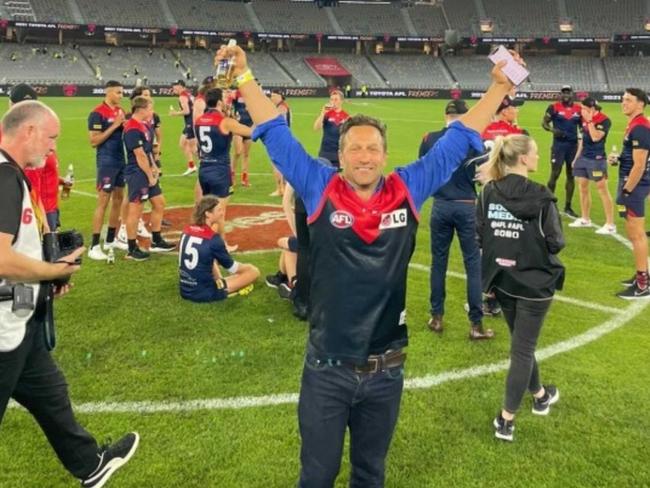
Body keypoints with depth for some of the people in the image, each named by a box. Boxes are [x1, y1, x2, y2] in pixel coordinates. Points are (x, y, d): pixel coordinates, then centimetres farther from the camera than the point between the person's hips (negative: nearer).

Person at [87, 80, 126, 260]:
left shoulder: (120, 111, 11)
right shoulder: (97, 113, -13)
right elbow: (94, 141, -17)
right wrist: (114, 125, -19)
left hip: (121, 161, 8)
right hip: (106, 163, -8)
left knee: (118, 199, 13)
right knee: (103, 202, -8)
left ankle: (111, 240, 24)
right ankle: (94, 246, -4)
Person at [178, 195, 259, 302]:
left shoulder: (187, 231, 3)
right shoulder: (213, 238, -17)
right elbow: (231, 267, -3)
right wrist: (247, 267, 16)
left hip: (185, 291, 7)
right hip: (205, 293, -7)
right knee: (253, 271, -2)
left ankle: (219, 282, 17)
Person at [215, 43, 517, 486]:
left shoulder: (409, 191, -2)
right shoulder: (319, 189, -5)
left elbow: (457, 139, 5)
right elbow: (276, 134, -1)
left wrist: (499, 87, 5)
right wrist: (244, 77, -1)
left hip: (386, 369, 2)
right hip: (327, 368, -2)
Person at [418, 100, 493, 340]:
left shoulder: (429, 139, -2)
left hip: (440, 207, 3)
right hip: (466, 207, -2)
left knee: (438, 262, 14)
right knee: (473, 264, 5)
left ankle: (436, 317, 22)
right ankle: (476, 324, 7)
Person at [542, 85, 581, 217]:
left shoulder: (578, 109, 6)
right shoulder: (554, 107, -4)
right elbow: (544, 123, -2)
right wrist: (553, 130, -21)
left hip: (573, 145, 4)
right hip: (559, 145, -4)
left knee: (571, 175, 8)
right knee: (555, 174, -6)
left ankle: (568, 207, 17)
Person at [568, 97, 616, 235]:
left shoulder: (604, 120, -15)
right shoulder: (585, 119, 8)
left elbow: (595, 137, -27)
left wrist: (590, 121, -22)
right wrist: (577, 157, 19)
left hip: (597, 159, -8)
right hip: (583, 157, 8)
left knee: (603, 190, -6)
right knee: (582, 188, 12)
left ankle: (610, 225, -2)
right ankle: (585, 219, 25)